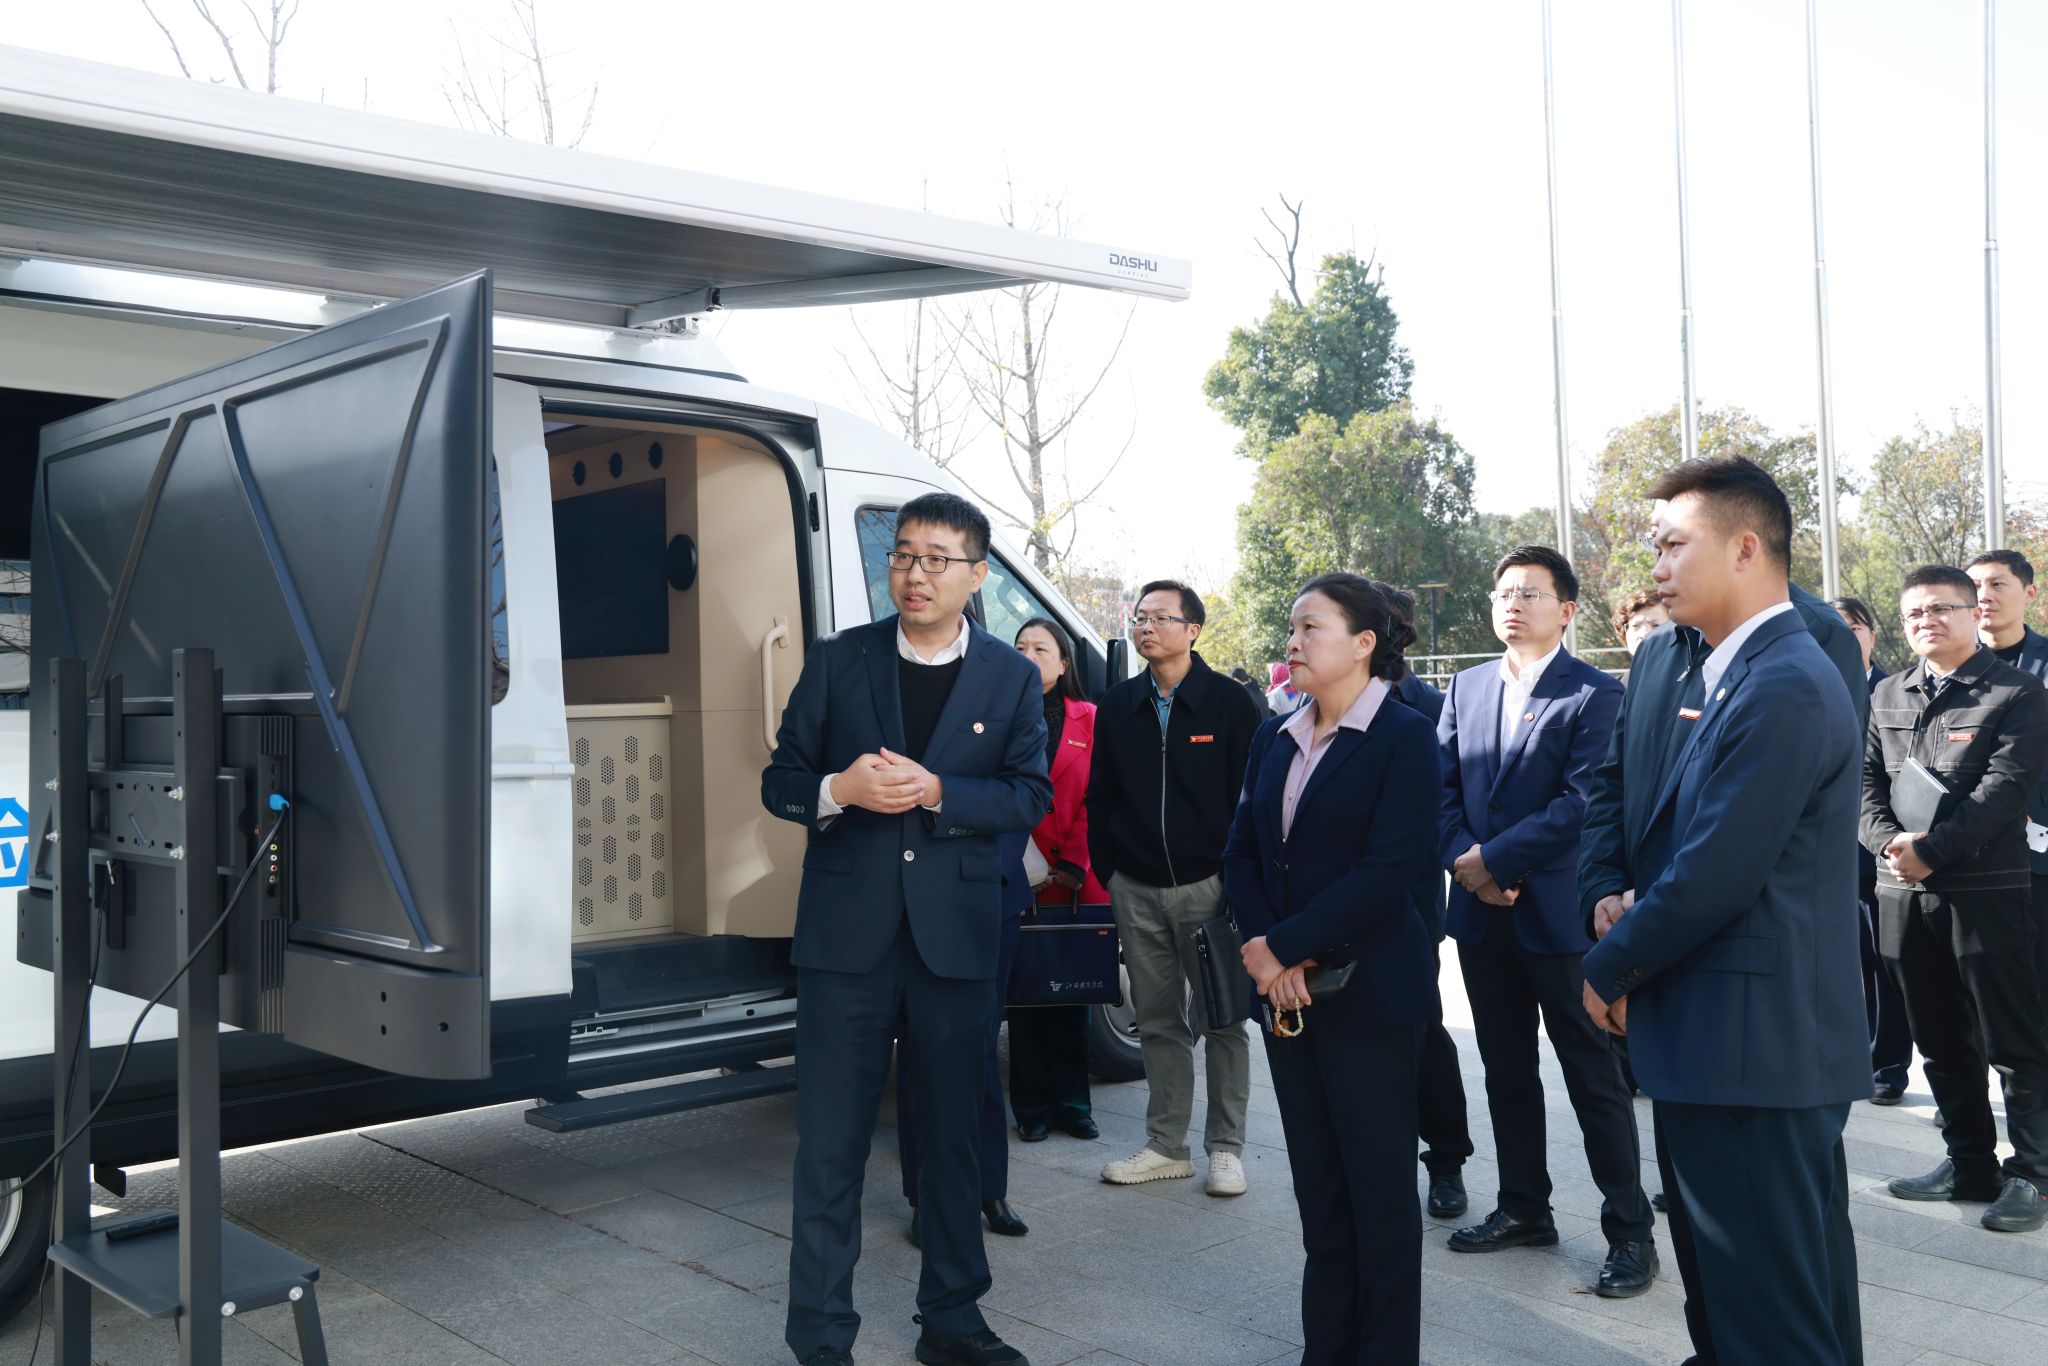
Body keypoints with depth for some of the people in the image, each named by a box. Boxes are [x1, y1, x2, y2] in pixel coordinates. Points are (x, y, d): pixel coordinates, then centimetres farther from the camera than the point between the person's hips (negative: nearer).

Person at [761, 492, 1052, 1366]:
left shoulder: (1012, 679, 5)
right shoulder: (837, 662, 4)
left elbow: (1029, 796, -3)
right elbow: (779, 783, 4)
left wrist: (935, 791, -18)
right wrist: (839, 789, -17)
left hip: (954, 934, 1)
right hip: (847, 933, -1)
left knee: (953, 1132, 13)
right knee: (830, 1144, 2)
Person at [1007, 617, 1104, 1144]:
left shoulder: (1089, 721, 5)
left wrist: (1073, 865, -8)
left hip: (1075, 880, 1)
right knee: (1024, 992, 5)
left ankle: (1071, 1102, 19)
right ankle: (1033, 1107, 14)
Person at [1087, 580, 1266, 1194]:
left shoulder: (1230, 702, -3)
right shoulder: (1118, 705, 8)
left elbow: (1251, 797, -3)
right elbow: (1100, 797, 12)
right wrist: (1107, 873, 7)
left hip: (1208, 885, -4)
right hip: (1137, 890, 4)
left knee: (1223, 1020, 4)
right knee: (1158, 1022, 11)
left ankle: (1225, 1147, 15)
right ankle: (1166, 1146, 21)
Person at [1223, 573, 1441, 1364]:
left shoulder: (1404, 738, -9)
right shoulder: (1274, 739, 10)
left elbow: (1389, 871, -17)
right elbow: (1242, 854, 7)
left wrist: (1285, 946, -16)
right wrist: (1267, 953, -8)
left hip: (1368, 993, -5)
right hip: (1286, 995, 6)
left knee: (1378, 1187, 4)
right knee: (1316, 1183, 12)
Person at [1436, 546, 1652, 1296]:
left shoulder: (1595, 693, -8)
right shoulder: (1466, 687, 11)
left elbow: (1582, 800, -16)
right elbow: (1444, 788, 7)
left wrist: (1494, 858, -17)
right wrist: (1462, 861, -10)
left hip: (1560, 910, -6)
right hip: (1483, 912, 6)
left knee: (1594, 1077, 2)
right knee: (1506, 1070, 15)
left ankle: (1630, 1230, 13)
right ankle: (1524, 1207, 29)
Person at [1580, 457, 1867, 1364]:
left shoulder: (1783, 687, -18)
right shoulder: (1728, 673, 13)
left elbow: (1716, 873, -21)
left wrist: (1610, 966, -7)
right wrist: (1627, 901, 0)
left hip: (1748, 1042, -10)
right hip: (1782, 1039, 10)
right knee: (1809, 1284, 20)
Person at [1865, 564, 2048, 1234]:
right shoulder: (1888, 695, 14)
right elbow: (1868, 779, 9)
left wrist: (1931, 849, -18)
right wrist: (1888, 841, -10)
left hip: (1985, 888, -5)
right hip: (1903, 891, 6)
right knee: (1941, 1042, 13)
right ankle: (1969, 1165, 25)